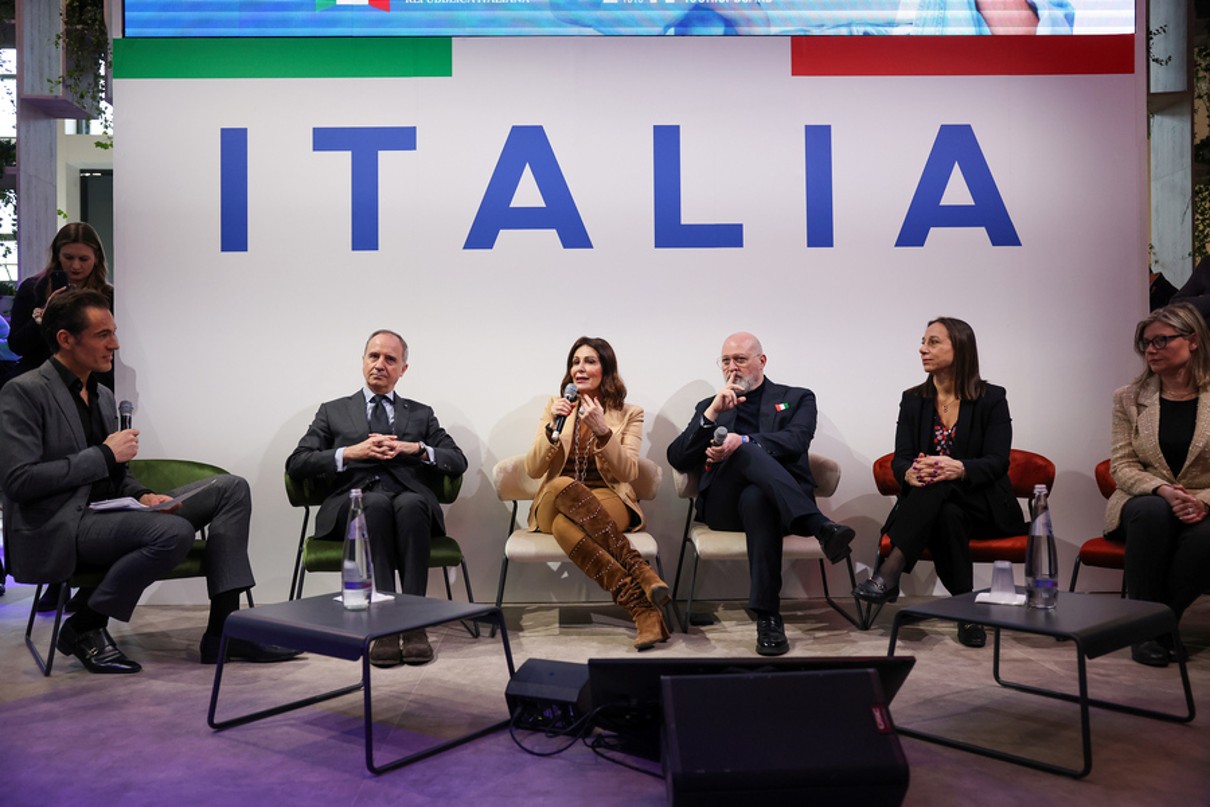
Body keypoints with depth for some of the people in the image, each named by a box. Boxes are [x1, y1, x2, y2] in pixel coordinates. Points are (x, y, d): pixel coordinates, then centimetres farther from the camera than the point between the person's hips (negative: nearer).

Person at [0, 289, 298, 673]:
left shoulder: (103, 396, 17)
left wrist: (142, 495, 0)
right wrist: (104, 455, -14)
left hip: (107, 511, 9)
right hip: (58, 529, -9)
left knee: (232, 489, -3)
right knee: (175, 532, -33)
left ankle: (223, 629, -9)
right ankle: (85, 626, -10)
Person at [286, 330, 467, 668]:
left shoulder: (421, 414, 25)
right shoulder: (333, 411, 22)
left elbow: (458, 462, 13)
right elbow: (296, 465, 9)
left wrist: (416, 448, -4)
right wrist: (350, 453, -6)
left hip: (411, 500, 1)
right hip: (354, 501, 0)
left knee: (410, 504, -36)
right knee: (377, 503, -37)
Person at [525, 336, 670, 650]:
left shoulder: (629, 414, 7)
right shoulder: (556, 406, 12)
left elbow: (628, 474, -7)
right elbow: (533, 470, 3)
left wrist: (603, 431, -21)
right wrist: (553, 427, -13)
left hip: (609, 501, -1)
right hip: (555, 504, 2)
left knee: (565, 524, -38)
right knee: (564, 486, -38)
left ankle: (642, 607, -39)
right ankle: (638, 569, -40)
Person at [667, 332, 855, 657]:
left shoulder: (797, 398, 20)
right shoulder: (708, 406, 26)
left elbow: (795, 441, -4)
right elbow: (677, 459, 10)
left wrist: (742, 441, -23)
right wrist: (713, 413, -4)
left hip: (767, 496, 0)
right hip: (723, 505, 1)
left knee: (755, 498, -40)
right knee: (746, 453, -34)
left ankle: (768, 618, -44)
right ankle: (820, 527, -47)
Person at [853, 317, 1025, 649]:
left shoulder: (991, 398, -1)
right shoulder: (913, 400, 8)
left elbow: (997, 462, -12)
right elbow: (900, 459, -2)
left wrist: (957, 469, -34)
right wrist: (910, 473, -29)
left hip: (984, 506, -2)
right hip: (930, 503, 3)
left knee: (940, 484, -37)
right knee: (948, 516, -36)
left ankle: (889, 574, -46)